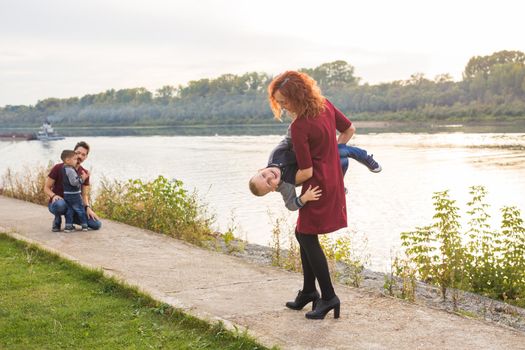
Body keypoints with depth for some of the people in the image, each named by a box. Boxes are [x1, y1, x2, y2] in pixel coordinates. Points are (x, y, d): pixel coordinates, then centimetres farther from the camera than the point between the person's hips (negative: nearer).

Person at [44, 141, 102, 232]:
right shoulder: (58, 168, -10)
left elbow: (84, 195, 4)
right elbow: (46, 188, -6)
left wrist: (88, 207, -16)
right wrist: (54, 196, -28)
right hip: (56, 203, -4)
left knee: (97, 224, -13)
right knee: (60, 204, -43)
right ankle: (57, 220, -7)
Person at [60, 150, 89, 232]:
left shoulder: (63, 168, 11)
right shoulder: (70, 170, -21)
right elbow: (74, 182, -27)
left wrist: (81, 177, 9)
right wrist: (82, 179, -21)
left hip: (66, 194, 9)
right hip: (74, 194, -9)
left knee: (69, 210, 12)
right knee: (80, 209, 4)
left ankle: (68, 225, 11)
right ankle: (84, 225, 12)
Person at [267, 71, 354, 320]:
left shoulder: (299, 127, -23)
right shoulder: (325, 105, 0)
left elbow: (306, 171, -19)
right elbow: (349, 130, 13)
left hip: (318, 185, -9)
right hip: (334, 179, 9)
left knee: (308, 237, 2)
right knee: (302, 233, 16)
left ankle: (329, 297, 8)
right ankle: (309, 291, 24)